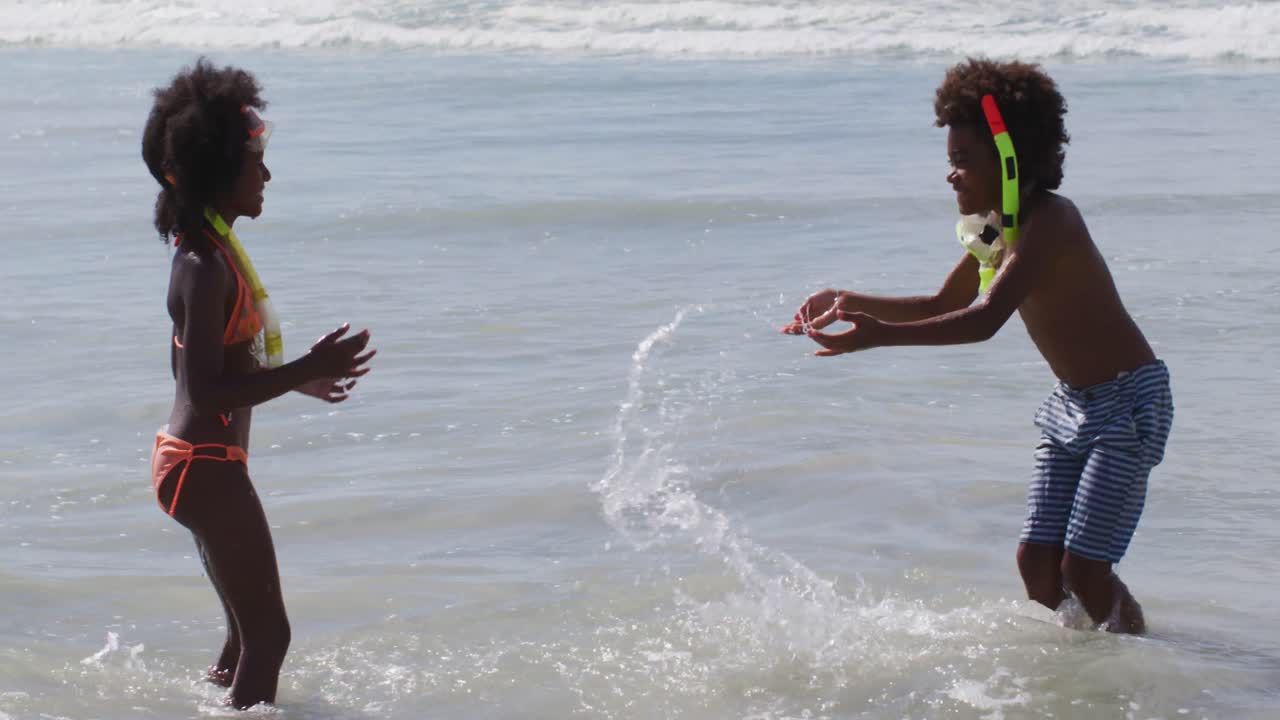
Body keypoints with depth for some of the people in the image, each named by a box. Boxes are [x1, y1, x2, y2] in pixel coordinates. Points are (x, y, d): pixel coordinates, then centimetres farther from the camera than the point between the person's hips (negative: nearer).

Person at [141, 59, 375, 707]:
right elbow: (206, 392, -26)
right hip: (206, 466, -10)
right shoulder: (206, 267, -21)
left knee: (249, 631, 19)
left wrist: (298, 377, 20)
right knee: (267, 634, -4)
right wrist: (307, 369, -24)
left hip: (198, 463, 10)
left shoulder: (205, 251, 11)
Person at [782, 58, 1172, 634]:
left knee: (1082, 568, -11)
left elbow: (985, 320, -37)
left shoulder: (1048, 222, -25)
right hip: (1071, 405, 9)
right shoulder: (996, 226, 4)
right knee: (1036, 560, 3)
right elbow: (943, 305, 18)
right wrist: (850, 301, 4)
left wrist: (882, 335, -45)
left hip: (1129, 402, -9)